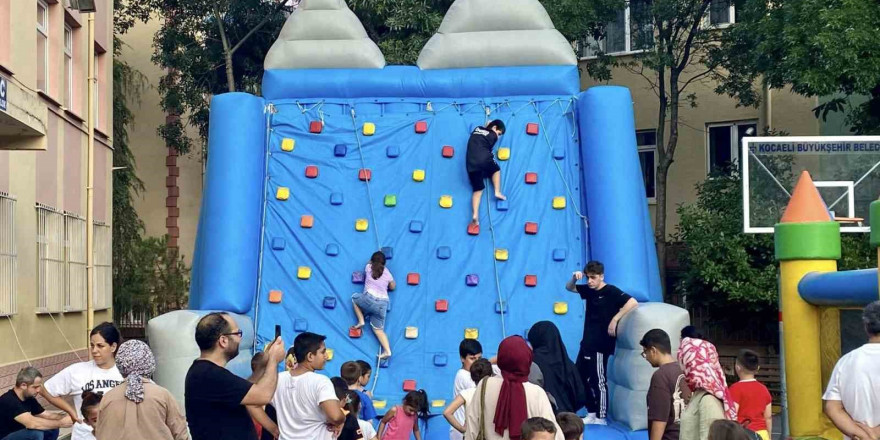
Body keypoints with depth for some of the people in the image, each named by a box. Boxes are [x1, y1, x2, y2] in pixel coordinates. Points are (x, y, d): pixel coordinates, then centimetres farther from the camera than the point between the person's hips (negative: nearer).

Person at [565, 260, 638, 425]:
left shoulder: (611, 291, -13)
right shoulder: (588, 290, 7)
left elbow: (633, 302, -23)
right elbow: (569, 288, 20)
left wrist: (615, 319, -23)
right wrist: (574, 278, -3)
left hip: (601, 344, -8)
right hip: (587, 343, 8)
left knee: (598, 381, -2)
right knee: (580, 378, 12)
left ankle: (600, 418, 7)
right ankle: (591, 413, 22)